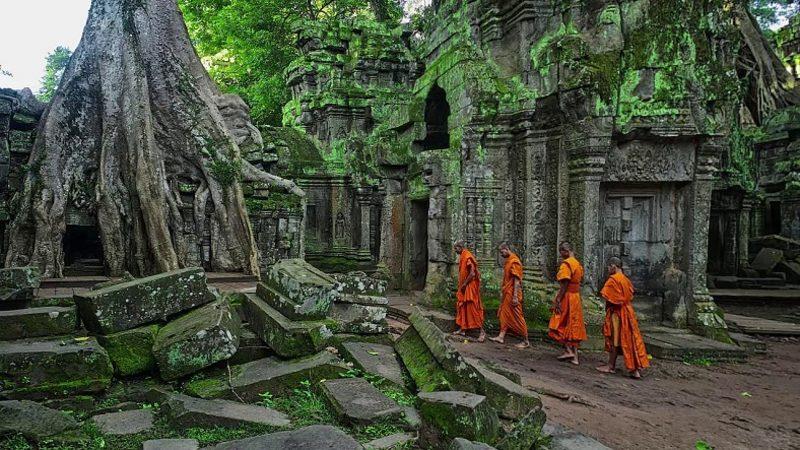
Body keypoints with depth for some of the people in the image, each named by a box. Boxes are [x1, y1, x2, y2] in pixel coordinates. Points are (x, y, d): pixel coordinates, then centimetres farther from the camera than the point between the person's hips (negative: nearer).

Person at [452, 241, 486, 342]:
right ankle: (462, 329, 20)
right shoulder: (462, 257, 13)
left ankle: (482, 332, -6)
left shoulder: (468, 257, -17)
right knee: (462, 307, 12)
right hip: (464, 287, 10)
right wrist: (461, 285, 12)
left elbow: (472, 273, -22)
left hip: (470, 287, -10)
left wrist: (464, 284, -16)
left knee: (473, 308, -9)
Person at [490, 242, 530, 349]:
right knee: (504, 315, 10)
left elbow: (517, 280, -20)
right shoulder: (508, 261, 13)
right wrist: (504, 292, 19)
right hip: (506, 293, 10)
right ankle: (501, 337, 15)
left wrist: (515, 297, -23)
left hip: (512, 294, -10)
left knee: (517, 317, -4)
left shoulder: (514, 262, -16)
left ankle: (526, 341, 4)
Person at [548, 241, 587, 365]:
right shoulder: (577, 264, 12)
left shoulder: (566, 263, -15)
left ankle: (568, 350, 0)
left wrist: (558, 300, -20)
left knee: (561, 325, 4)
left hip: (567, 296, -8)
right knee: (574, 326, 10)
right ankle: (575, 356, 11)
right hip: (576, 297, 8)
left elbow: (564, 284, -20)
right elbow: (578, 281, 14)